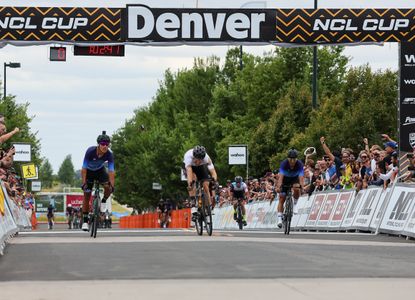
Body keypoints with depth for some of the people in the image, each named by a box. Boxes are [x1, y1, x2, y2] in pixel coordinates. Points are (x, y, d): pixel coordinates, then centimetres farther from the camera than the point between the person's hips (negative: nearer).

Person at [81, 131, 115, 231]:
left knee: (108, 187, -25)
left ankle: (104, 201, 8)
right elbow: (84, 168, -30)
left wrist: (112, 185, -37)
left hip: (100, 170, 1)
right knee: (86, 195, -5)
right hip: (89, 171, -1)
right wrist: (84, 183, -35)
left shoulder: (109, 154, -28)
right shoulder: (90, 151, -34)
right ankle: (85, 221, 2)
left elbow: (111, 170, -28)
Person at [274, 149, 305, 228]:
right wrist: (279, 186, -53)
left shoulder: (299, 164, -29)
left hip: (295, 178, 0)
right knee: (282, 198, -10)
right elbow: (281, 176, -39)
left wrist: (302, 186, -54)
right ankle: (279, 219, -8)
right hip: (285, 179, 0)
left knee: (296, 189, -33)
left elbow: (301, 177, -37)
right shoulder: (284, 163, -30)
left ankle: (295, 204, -6)